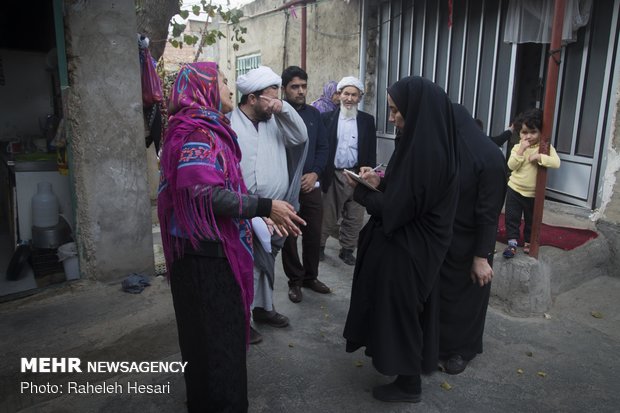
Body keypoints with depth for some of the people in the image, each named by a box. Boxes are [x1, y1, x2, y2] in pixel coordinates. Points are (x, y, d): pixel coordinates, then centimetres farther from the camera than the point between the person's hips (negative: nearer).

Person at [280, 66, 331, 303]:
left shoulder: (314, 114, 10)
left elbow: (323, 147, 10)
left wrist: (315, 173, -5)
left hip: (311, 184, 4)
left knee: (313, 234, 11)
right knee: (289, 236, 6)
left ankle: (311, 276, 29)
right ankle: (295, 280, 22)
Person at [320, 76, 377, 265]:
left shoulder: (367, 120, 5)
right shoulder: (327, 117, 2)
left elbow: (371, 151, 5)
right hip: (334, 175, -1)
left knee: (354, 217, 7)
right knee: (328, 214, 9)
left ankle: (347, 249, 22)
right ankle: (320, 244, 27)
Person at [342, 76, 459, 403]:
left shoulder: (424, 151, -27)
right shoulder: (427, 143, 4)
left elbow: (396, 208, -24)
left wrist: (361, 190, -10)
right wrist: (381, 181, 2)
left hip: (406, 249, -10)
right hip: (415, 244, 10)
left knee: (398, 310, 8)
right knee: (409, 307, 24)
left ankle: (408, 383, 27)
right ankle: (419, 361, 45)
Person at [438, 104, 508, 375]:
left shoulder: (489, 157, -21)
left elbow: (489, 212, -19)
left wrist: (481, 256, -17)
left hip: (469, 243, -6)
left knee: (465, 295, 12)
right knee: (437, 291, 17)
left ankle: (462, 350, 33)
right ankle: (438, 341, 38)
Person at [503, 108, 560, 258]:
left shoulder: (546, 147, -8)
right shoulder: (517, 147, -4)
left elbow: (556, 163, -22)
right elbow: (511, 166, -16)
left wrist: (539, 157, -31)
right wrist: (521, 150, -23)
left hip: (533, 192, 0)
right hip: (515, 189, 1)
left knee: (531, 220, 14)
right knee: (512, 217, 3)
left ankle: (528, 242, 32)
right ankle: (512, 243, 12)